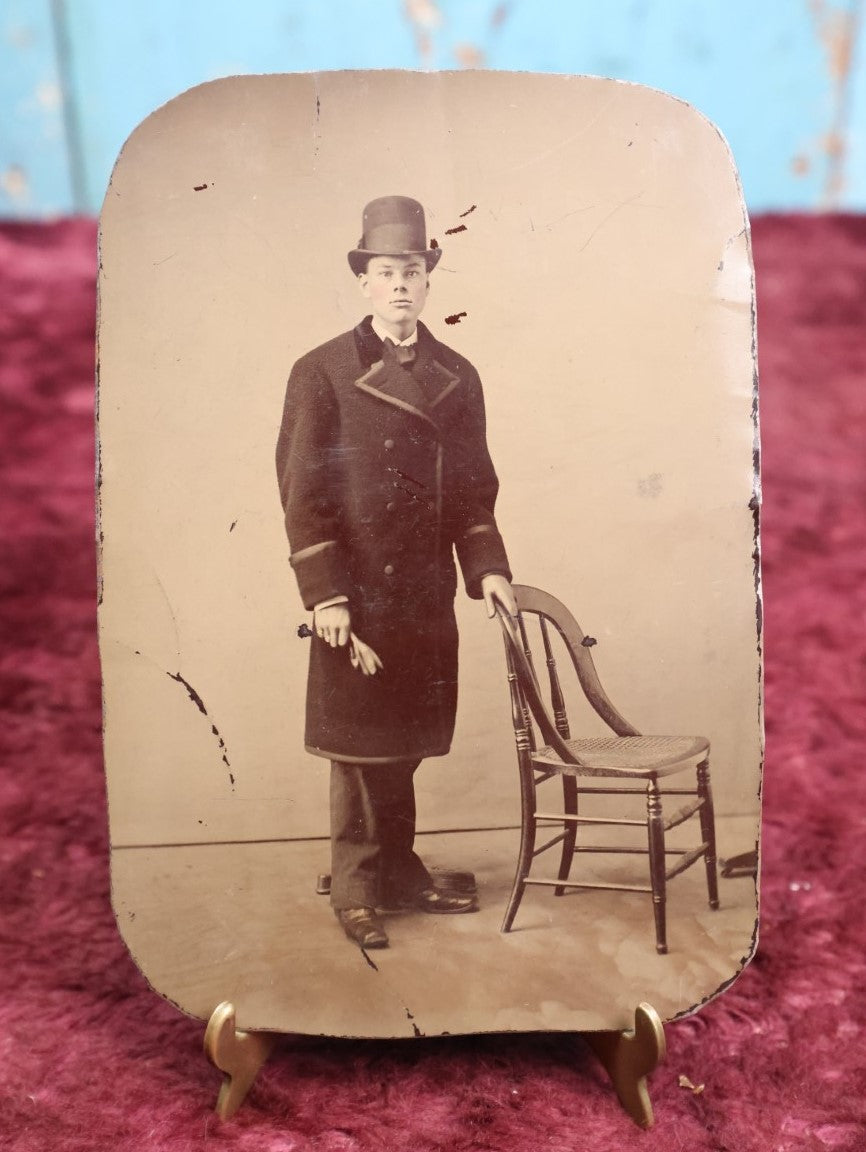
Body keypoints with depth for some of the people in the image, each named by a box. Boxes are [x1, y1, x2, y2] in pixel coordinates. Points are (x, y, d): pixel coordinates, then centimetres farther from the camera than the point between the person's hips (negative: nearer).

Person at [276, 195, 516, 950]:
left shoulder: (458, 376, 11)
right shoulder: (321, 373, -2)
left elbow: (474, 486, 13)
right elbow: (302, 490, -6)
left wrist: (487, 568, 1)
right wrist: (325, 595, -12)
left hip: (428, 597, 4)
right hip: (357, 596, -4)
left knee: (405, 745, 14)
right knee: (361, 748, 5)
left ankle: (399, 872, 29)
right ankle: (356, 890, 20)